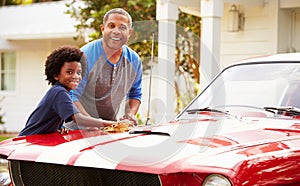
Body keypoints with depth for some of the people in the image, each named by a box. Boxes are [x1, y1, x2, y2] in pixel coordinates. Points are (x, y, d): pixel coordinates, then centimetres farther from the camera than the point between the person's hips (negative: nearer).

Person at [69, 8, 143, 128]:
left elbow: (135, 94, 20)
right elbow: (72, 96, -16)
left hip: (111, 125, 5)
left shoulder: (134, 61, 4)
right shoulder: (85, 56, -14)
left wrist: (131, 114, 1)